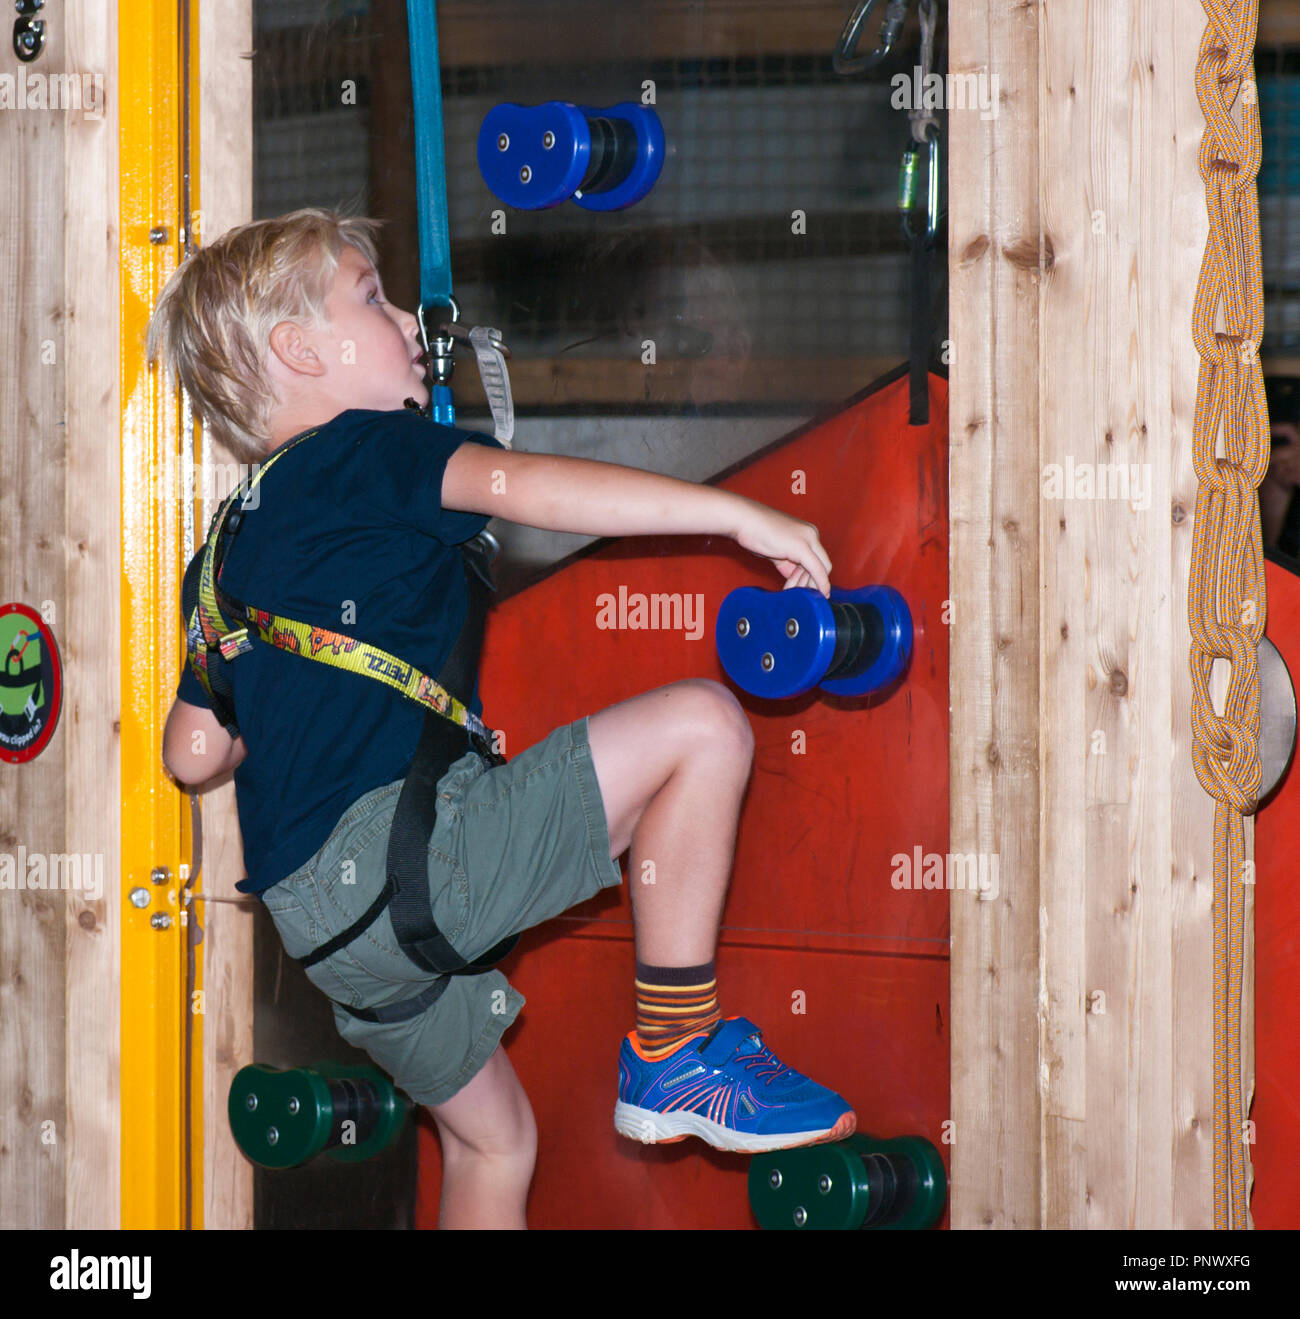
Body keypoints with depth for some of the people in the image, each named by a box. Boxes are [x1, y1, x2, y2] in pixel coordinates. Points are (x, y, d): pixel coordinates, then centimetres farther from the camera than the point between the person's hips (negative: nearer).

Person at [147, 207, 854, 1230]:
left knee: (493, 1140, 24)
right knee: (701, 724, -10)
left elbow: (193, 752, 25)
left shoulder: (234, 555, 23)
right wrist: (740, 514, -13)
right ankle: (675, 1059, -6)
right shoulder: (362, 452, 0)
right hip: (393, 851, -9)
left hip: (324, 912, 10)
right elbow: (535, 489, -15)